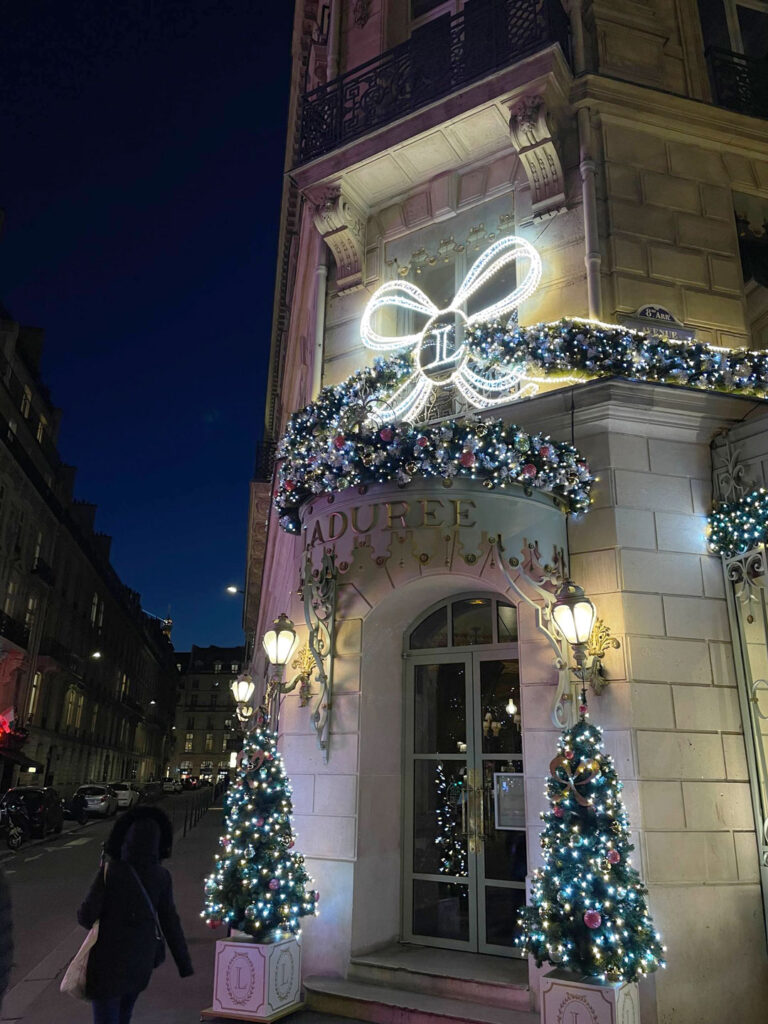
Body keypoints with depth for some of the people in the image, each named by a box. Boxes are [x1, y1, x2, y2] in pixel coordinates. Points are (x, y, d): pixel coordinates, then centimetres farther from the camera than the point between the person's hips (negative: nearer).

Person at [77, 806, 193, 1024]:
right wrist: (184, 963, 2)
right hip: (141, 961, 4)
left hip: (109, 960, -4)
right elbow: (171, 923, -5)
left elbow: (86, 917, -14)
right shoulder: (161, 876, -8)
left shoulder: (110, 871, -18)